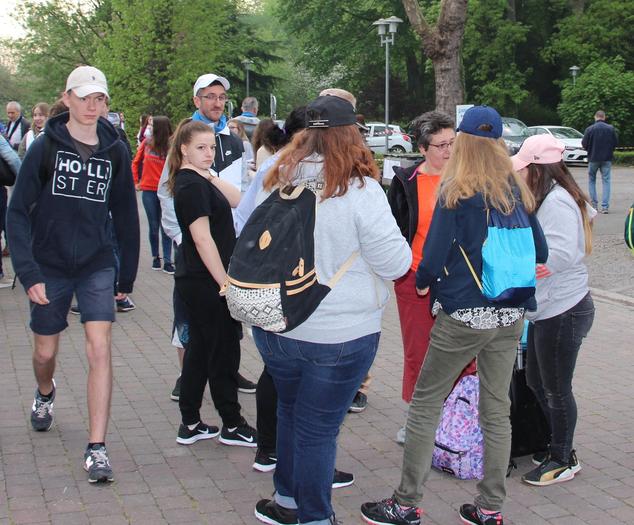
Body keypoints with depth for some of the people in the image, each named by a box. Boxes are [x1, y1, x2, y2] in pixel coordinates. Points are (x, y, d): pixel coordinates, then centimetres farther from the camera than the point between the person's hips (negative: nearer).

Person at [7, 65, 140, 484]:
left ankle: (97, 448, -8)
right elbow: (18, 213, -8)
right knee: (46, 352, 14)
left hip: (97, 265, 1)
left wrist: (127, 275, 9)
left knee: (100, 350, -12)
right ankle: (45, 394, 50)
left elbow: (126, 216, 8)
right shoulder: (46, 148, -7)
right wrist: (28, 272, -17)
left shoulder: (115, 151, 0)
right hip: (50, 267, 0)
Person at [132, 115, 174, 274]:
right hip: (148, 191, 2)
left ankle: (167, 261, 2)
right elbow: (136, 162, 14)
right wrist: (135, 181, 11)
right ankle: (155, 257, 22)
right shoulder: (146, 143, 3)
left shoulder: (171, 147, -6)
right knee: (153, 227, 10)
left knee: (165, 227, -1)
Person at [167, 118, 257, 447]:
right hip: (205, 281, -10)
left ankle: (190, 425, 20)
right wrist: (225, 281, -20)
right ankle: (232, 426, 12)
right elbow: (202, 238, -21)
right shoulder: (192, 184, -16)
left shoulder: (195, 180, 13)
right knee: (224, 350, 1)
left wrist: (210, 174, 1)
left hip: (194, 281, 10)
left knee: (200, 348, 14)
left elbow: (236, 199, 9)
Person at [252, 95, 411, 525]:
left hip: (274, 327, 5)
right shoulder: (360, 190, -18)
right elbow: (395, 263, -14)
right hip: (338, 334, -5)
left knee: (290, 411, 25)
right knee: (318, 427, 7)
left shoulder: (278, 181, -2)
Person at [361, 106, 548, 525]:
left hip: (464, 313, -5)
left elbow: (434, 256, -12)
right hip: (512, 315, 6)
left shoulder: (456, 193, -10)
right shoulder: (518, 191, 5)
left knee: (424, 404, 5)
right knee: (497, 409, 12)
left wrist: (423, 283, 8)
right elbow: (539, 251, 12)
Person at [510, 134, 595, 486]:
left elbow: (561, 254, -29)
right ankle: (557, 447, 33)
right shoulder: (549, 198, 12)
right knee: (537, 381, 19)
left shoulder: (557, 202, -20)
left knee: (556, 389, 2)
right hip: (546, 310, 10)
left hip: (563, 312, -10)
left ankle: (563, 460, 17)